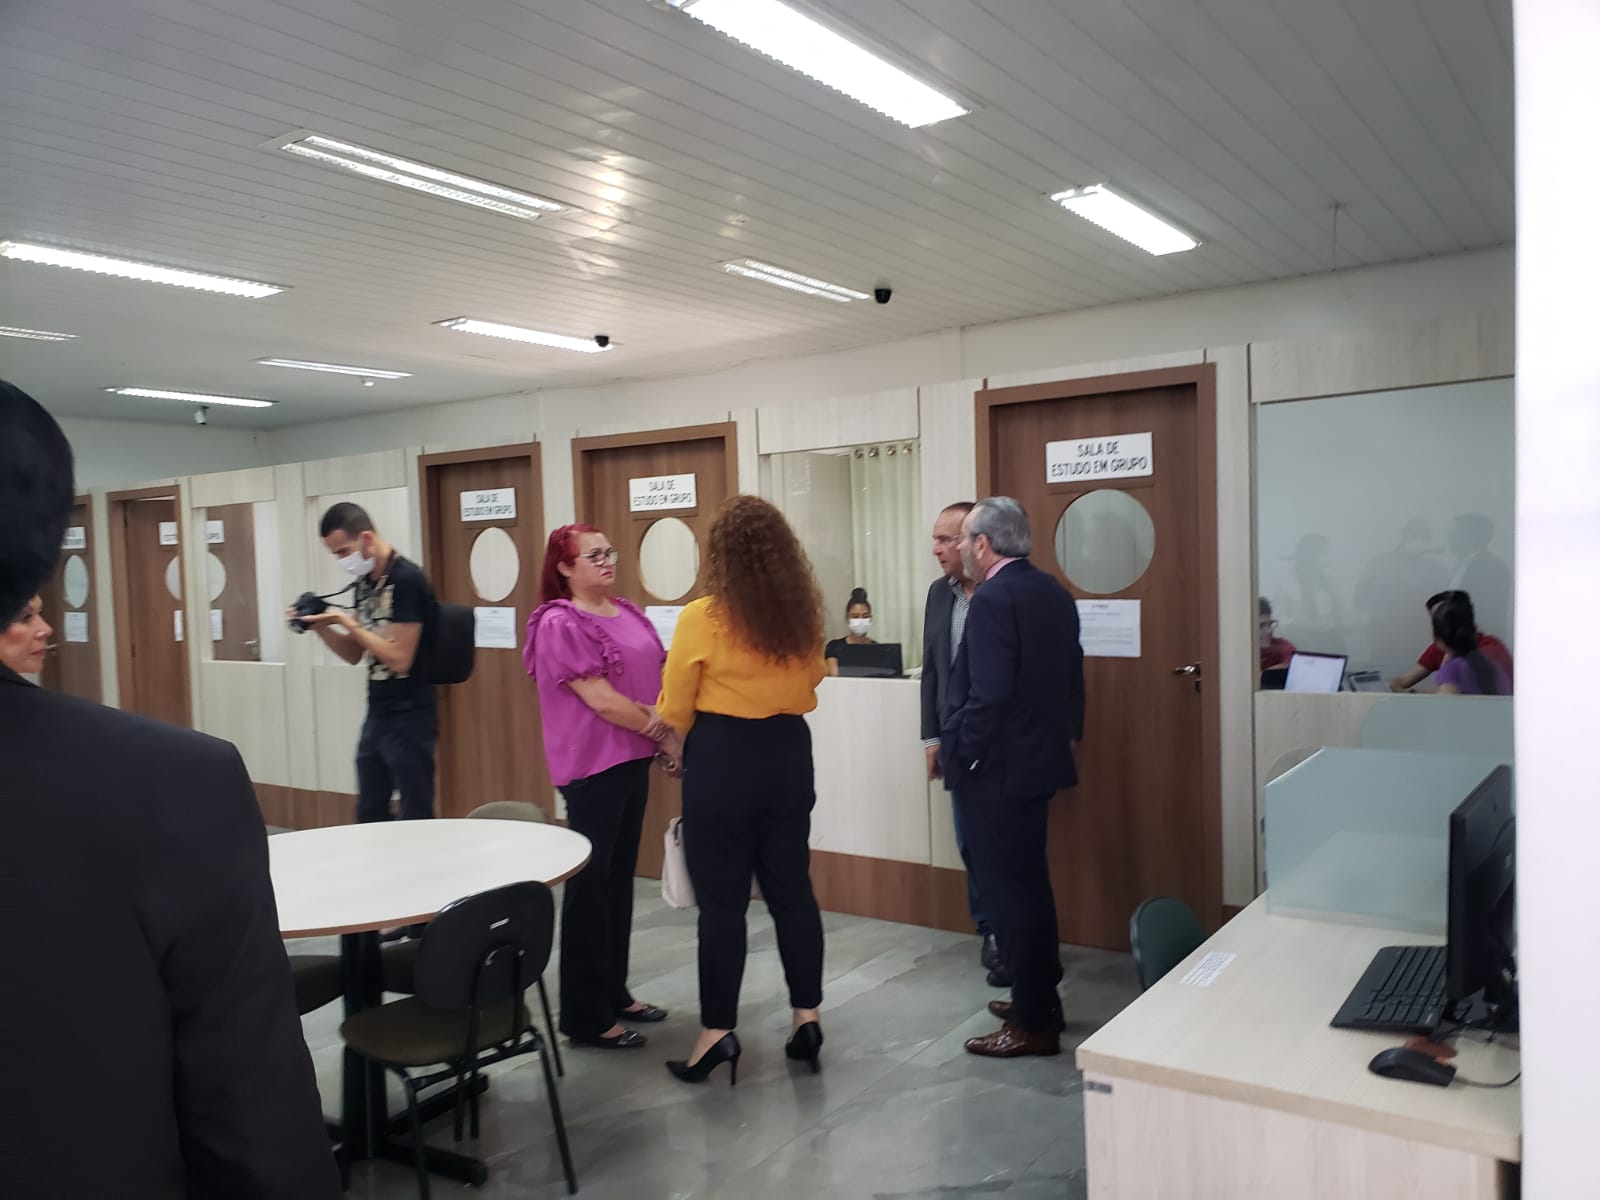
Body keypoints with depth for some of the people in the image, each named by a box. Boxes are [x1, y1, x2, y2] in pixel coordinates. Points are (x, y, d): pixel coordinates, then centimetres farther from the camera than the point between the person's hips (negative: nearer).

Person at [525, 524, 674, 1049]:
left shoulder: (627, 612, 11)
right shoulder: (560, 624, -13)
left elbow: (660, 673, 12)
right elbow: (600, 699, -18)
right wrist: (664, 731, -12)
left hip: (632, 760, 8)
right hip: (592, 767, -8)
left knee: (620, 878, 16)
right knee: (590, 885, 0)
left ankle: (615, 993, 29)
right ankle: (586, 1016, 11)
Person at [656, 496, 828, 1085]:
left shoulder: (702, 618, -13)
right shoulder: (804, 614, 1)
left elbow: (675, 710, -4)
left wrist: (675, 745, 16)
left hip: (722, 758, -4)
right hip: (788, 753, 5)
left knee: (721, 898, 4)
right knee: (792, 888, 13)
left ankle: (718, 1031, 12)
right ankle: (807, 1016, 21)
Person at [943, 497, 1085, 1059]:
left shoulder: (992, 599, -19)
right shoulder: (1052, 592, 8)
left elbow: (989, 694, -25)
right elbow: (1071, 676, 13)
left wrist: (961, 756, -13)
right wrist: (1066, 736, 20)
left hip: (998, 767, -9)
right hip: (1039, 758, 9)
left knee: (1010, 890, 1)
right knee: (1030, 883, 19)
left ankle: (1033, 1023, 11)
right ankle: (1040, 998, 32)